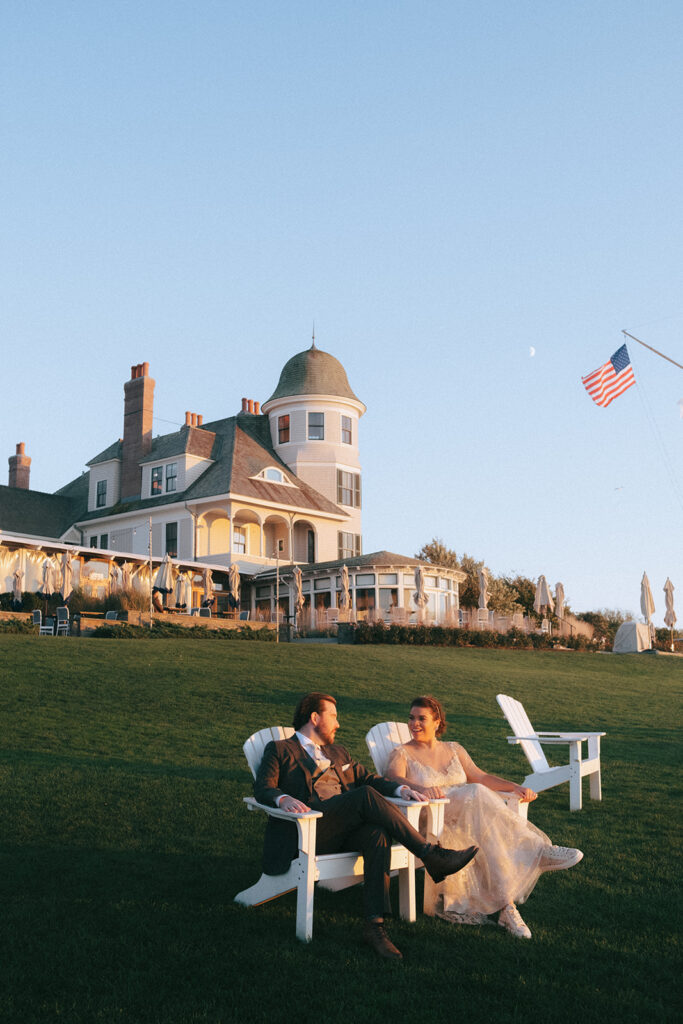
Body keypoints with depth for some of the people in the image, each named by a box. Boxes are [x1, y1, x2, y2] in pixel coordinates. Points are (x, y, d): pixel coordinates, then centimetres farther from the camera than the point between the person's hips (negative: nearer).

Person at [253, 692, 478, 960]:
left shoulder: (338, 753, 33)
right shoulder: (279, 750, 14)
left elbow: (368, 778, 26)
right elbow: (263, 787, -1)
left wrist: (400, 788, 5)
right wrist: (284, 799, -25)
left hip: (348, 830, 5)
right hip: (311, 830, -5)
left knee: (378, 834, -31)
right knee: (366, 795, -29)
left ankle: (375, 925, -34)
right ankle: (430, 854, -27)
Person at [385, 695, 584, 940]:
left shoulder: (454, 750, 20)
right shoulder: (401, 754, 5)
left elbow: (480, 777, 12)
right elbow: (393, 781, -15)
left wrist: (515, 787, -4)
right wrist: (420, 788, -37)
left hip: (468, 816, 5)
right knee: (477, 794, -32)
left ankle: (506, 905, -36)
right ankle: (538, 852, -33)